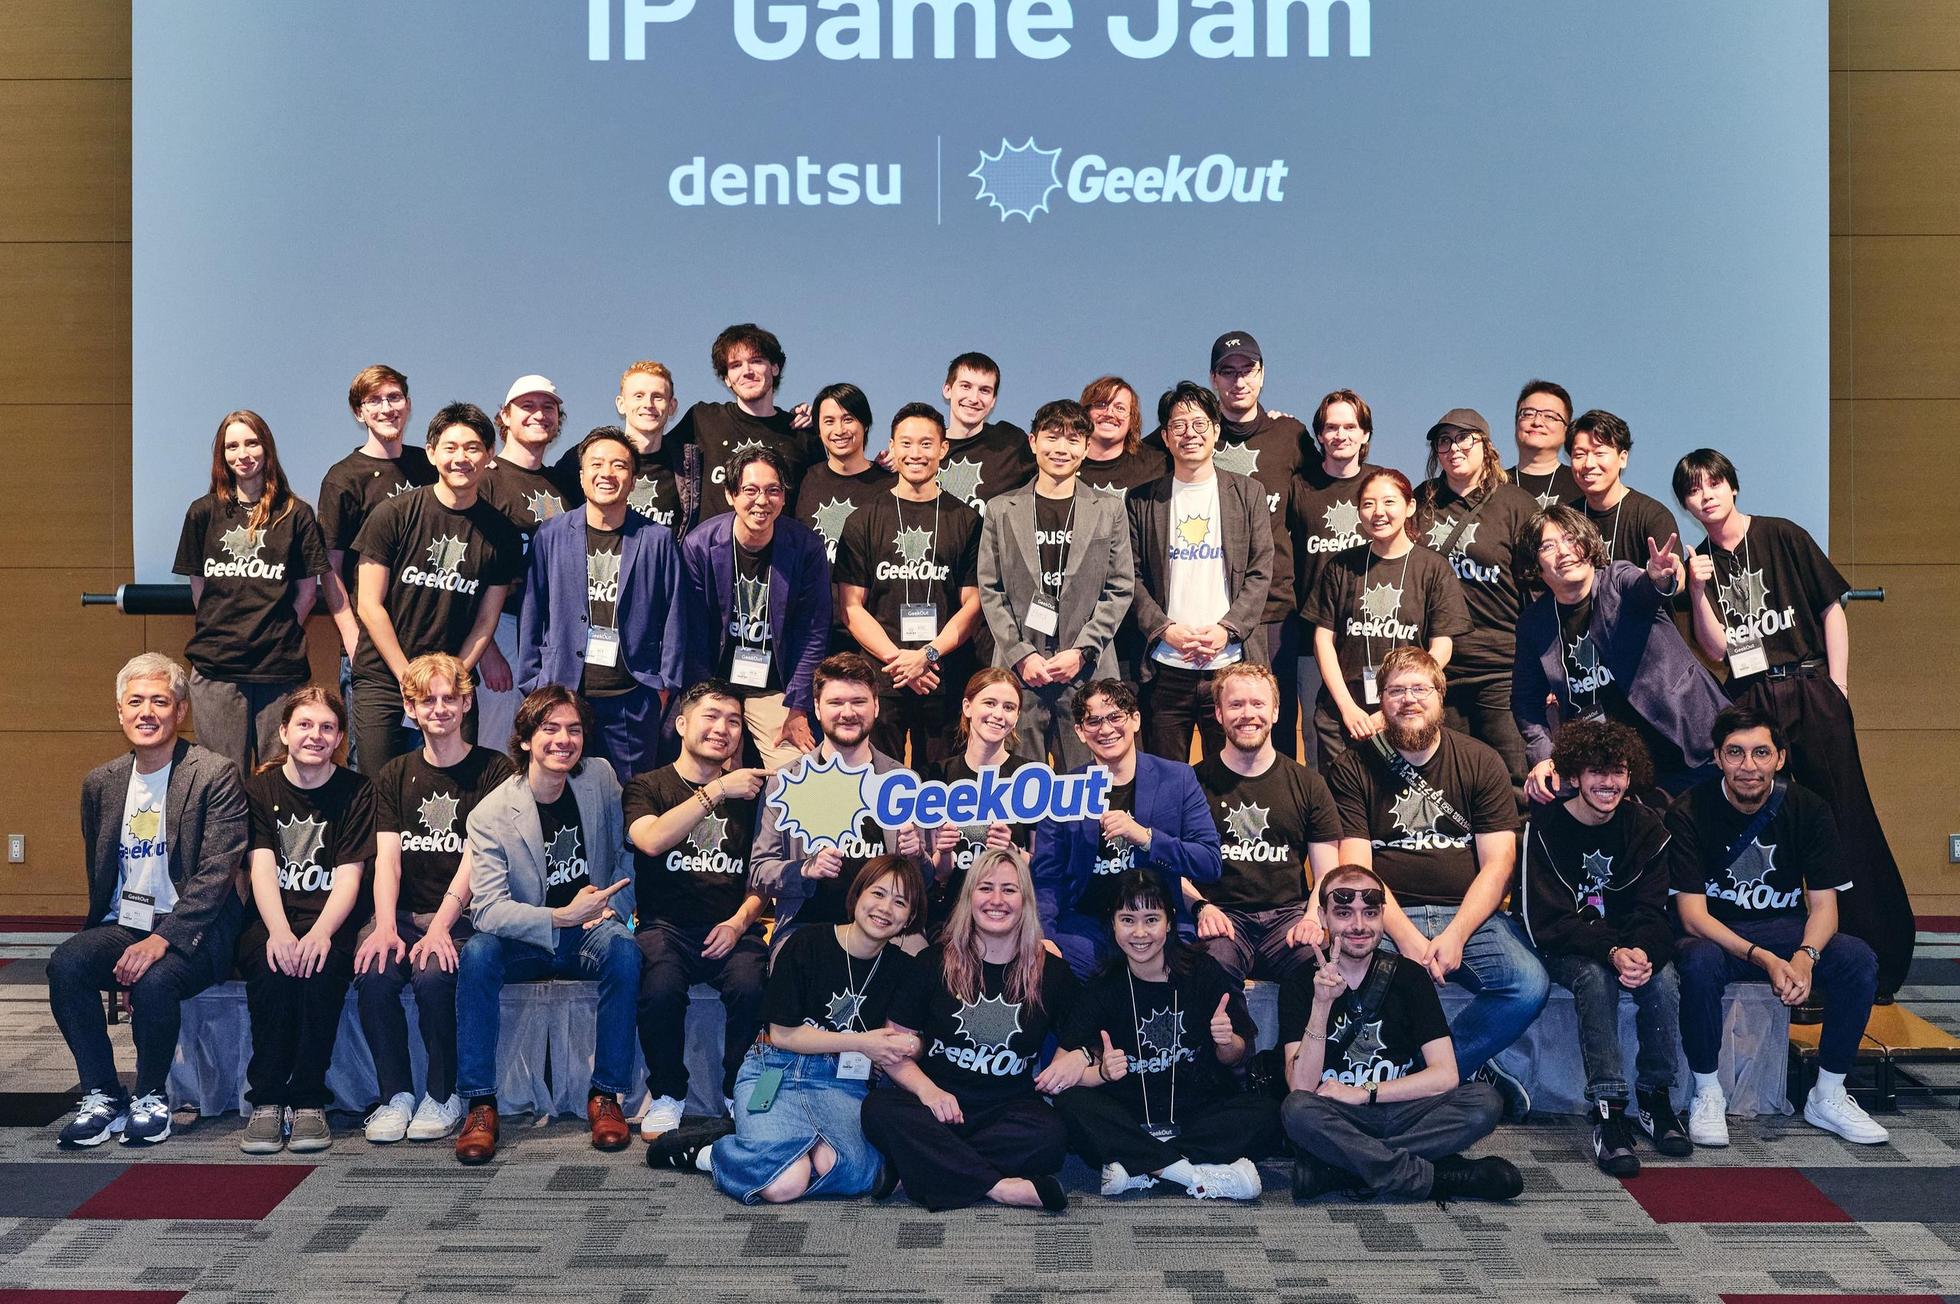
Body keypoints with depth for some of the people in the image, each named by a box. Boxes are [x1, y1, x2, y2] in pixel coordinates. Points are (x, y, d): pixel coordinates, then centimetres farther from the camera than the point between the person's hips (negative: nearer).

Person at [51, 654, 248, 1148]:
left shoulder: (215, 775, -7)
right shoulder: (100, 782, 12)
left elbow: (216, 874, -14)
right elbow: (97, 875, 18)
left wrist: (162, 939, -24)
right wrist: (99, 936, 4)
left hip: (190, 930, -5)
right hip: (122, 924, 5)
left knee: (154, 981, -33)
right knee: (64, 964, -24)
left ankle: (151, 1098, -7)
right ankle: (102, 1097, -11)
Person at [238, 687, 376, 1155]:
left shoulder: (357, 793, 4)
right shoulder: (260, 788, 7)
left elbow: (348, 878, -5)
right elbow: (262, 868, -6)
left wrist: (320, 932, -25)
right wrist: (279, 932, -25)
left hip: (330, 919, -1)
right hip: (271, 919, 1)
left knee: (321, 968, -33)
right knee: (270, 968, -32)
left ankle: (308, 1101, -23)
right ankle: (267, 1100, -22)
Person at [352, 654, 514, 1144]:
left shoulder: (494, 770, 1)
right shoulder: (394, 776, 14)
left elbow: (474, 858, -8)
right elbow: (388, 857, 2)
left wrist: (439, 927, -21)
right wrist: (386, 926, -16)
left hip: (463, 915, -3)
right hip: (404, 912, 3)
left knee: (432, 976, -32)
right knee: (373, 974, -28)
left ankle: (443, 1096, -10)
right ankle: (395, 1095, -10)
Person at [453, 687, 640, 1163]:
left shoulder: (601, 777, -3)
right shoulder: (491, 814, -13)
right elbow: (486, 908, -23)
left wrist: (614, 907, -6)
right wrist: (562, 917, -37)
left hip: (588, 931, 1)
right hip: (525, 942, -1)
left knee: (623, 949, -31)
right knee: (477, 954, -32)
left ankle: (605, 1096, -21)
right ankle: (479, 1105, -23)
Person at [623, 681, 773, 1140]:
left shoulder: (750, 793, 17)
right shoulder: (648, 787, 10)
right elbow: (652, 840, -12)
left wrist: (740, 921, -4)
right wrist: (717, 791, -16)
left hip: (732, 929, 1)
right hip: (666, 925, -1)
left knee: (751, 987, -31)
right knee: (661, 990, -33)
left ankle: (739, 1093, -4)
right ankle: (667, 1094, -4)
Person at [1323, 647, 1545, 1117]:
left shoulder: (1481, 762, 8)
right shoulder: (1353, 769, 4)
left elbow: (1498, 863, 1)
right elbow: (1355, 869, -4)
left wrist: (1455, 935, -14)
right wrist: (1407, 937, -17)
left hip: (1468, 914, 2)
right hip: (1385, 917, -1)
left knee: (1529, 985, -27)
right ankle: (1469, 1068, -13)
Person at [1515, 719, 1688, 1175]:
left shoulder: (1645, 827, 0)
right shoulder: (1544, 827, -13)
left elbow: (1651, 911, -6)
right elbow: (1546, 922, -19)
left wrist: (1642, 950, -31)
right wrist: (1611, 952, -34)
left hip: (1625, 945, 3)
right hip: (1561, 949, -3)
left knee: (1663, 979, -28)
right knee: (1596, 977, -35)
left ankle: (1655, 1098, -12)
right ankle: (1608, 1111, -36)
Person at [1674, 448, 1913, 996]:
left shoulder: (1784, 537, -1)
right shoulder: (1699, 562, 7)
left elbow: (1832, 608, 2)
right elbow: (1716, 648, 0)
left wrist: (1837, 687, -3)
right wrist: (1698, 590, -12)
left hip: (1810, 690, -3)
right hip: (1747, 702, 3)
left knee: (1846, 822, -2)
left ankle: (1882, 960, 6)